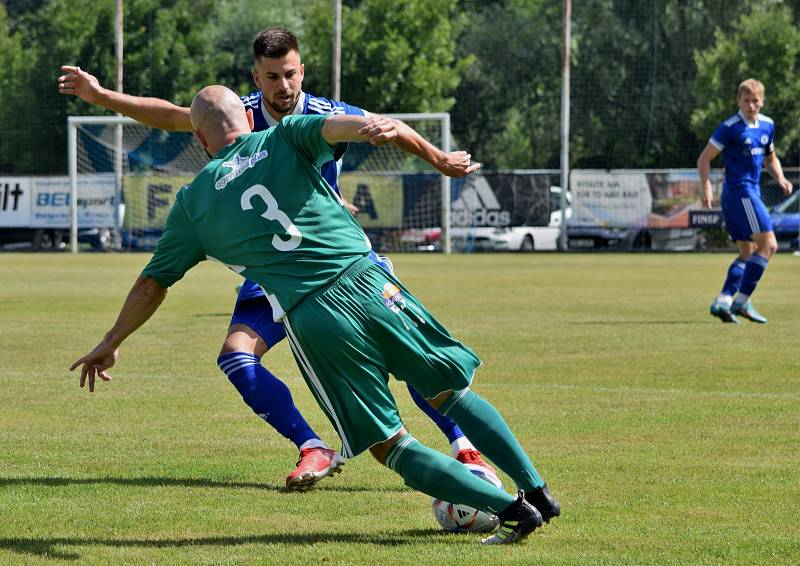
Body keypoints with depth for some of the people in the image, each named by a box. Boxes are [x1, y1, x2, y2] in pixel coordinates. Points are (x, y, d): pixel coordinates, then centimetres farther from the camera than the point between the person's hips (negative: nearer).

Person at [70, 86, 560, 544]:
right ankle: (538, 493, 8)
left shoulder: (193, 202, 17)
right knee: (454, 392, 15)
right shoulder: (284, 139, 14)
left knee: (390, 446, 6)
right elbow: (341, 127, -6)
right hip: (368, 282, 1)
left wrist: (110, 344, 34)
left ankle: (510, 508, -5)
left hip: (311, 322, -1)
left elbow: (152, 284, 22)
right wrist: (435, 158, -20)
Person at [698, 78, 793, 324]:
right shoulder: (730, 127, -10)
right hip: (739, 192, -9)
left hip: (752, 192, 9)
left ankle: (723, 301, 7)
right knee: (768, 244, -14)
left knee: (748, 253, 10)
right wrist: (707, 187, -21)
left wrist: (780, 178, 8)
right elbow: (704, 159, -9)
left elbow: (770, 158, 27)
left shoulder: (767, 125, 12)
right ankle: (742, 301, -14)